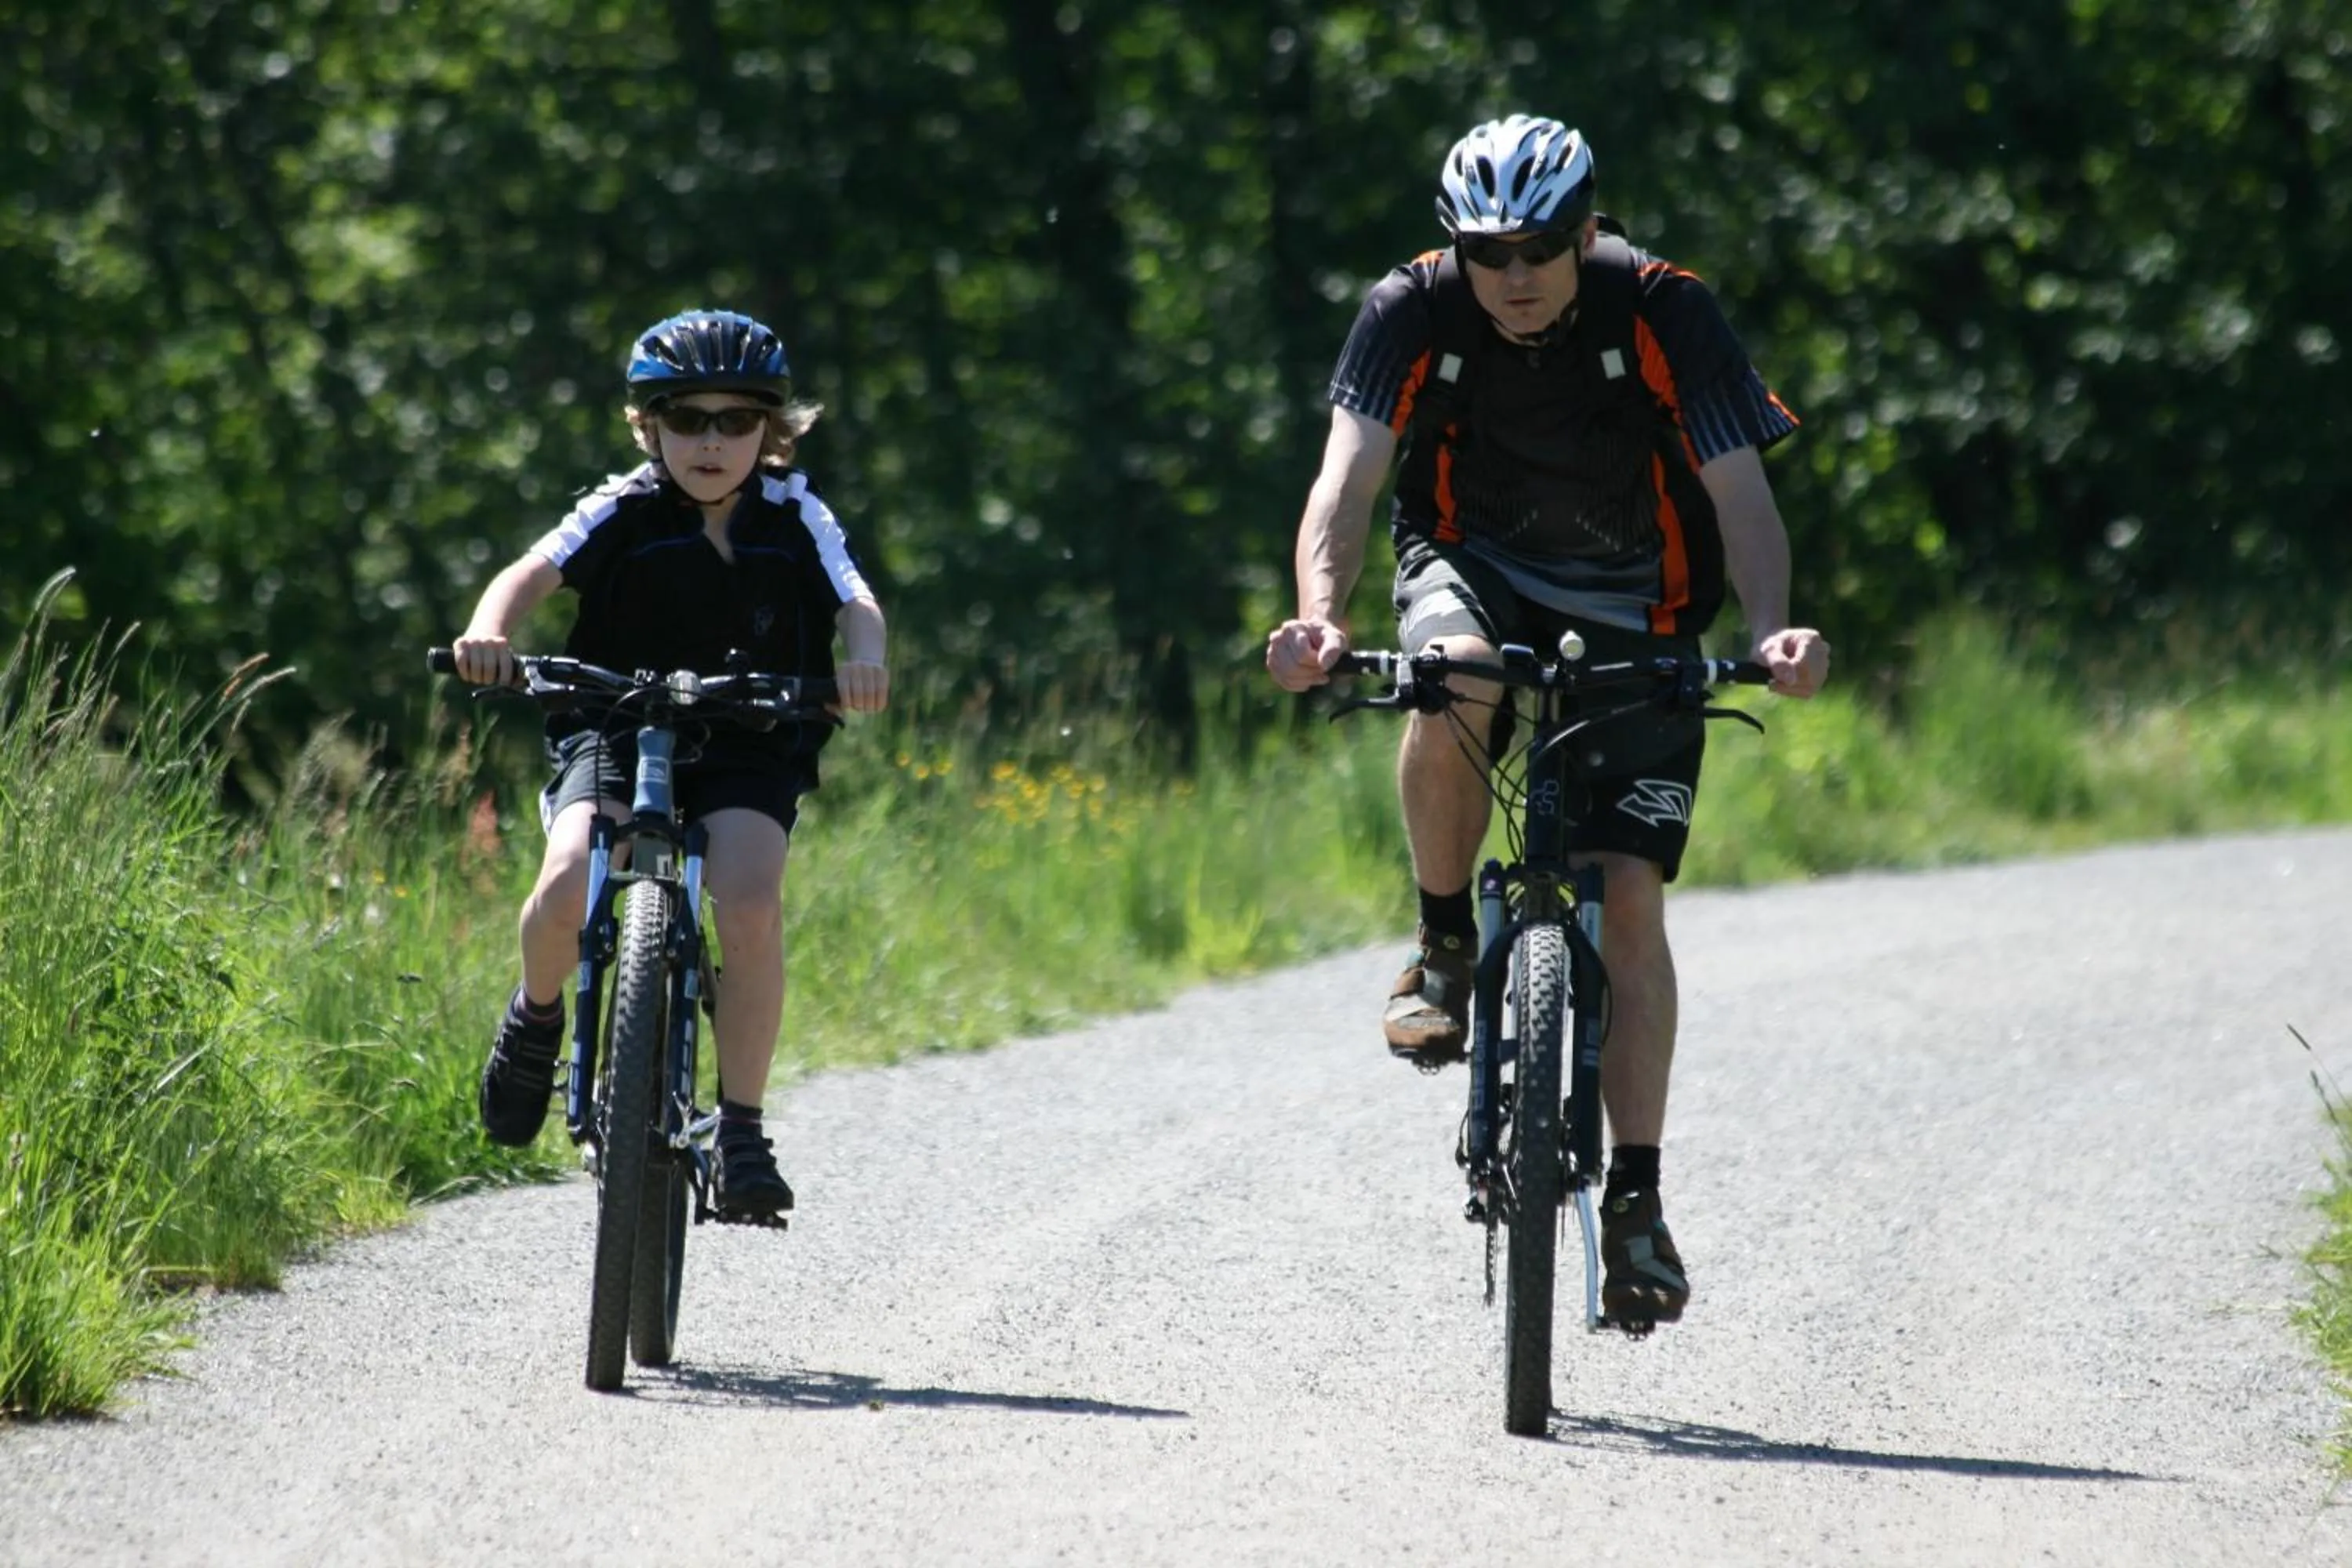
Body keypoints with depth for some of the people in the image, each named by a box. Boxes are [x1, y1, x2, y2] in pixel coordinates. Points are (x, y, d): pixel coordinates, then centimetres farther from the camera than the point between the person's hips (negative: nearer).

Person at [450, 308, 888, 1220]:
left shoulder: (794, 519, -3)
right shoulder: (625, 512, -6)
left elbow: (857, 604, -15)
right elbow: (533, 573, -19)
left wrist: (863, 658, -39)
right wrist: (491, 631, -42)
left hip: (750, 747, 0)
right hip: (615, 732, 0)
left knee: (750, 907, -27)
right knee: (568, 889, -27)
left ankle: (741, 1129, -13)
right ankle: (537, 1015, 9)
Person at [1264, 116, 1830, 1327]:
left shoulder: (1664, 314, -20)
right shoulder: (1413, 313, -17)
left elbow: (1741, 497, -26)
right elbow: (1349, 476, -26)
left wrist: (1771, 630, -44)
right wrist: (1318, 612, -46)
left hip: (1634, 619, -1)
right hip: (1474, 571, 1)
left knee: (1630, 898, -13)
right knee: (1450, 681, -37)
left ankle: (1636, 1199, -6)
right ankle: (1445, 943, -14)